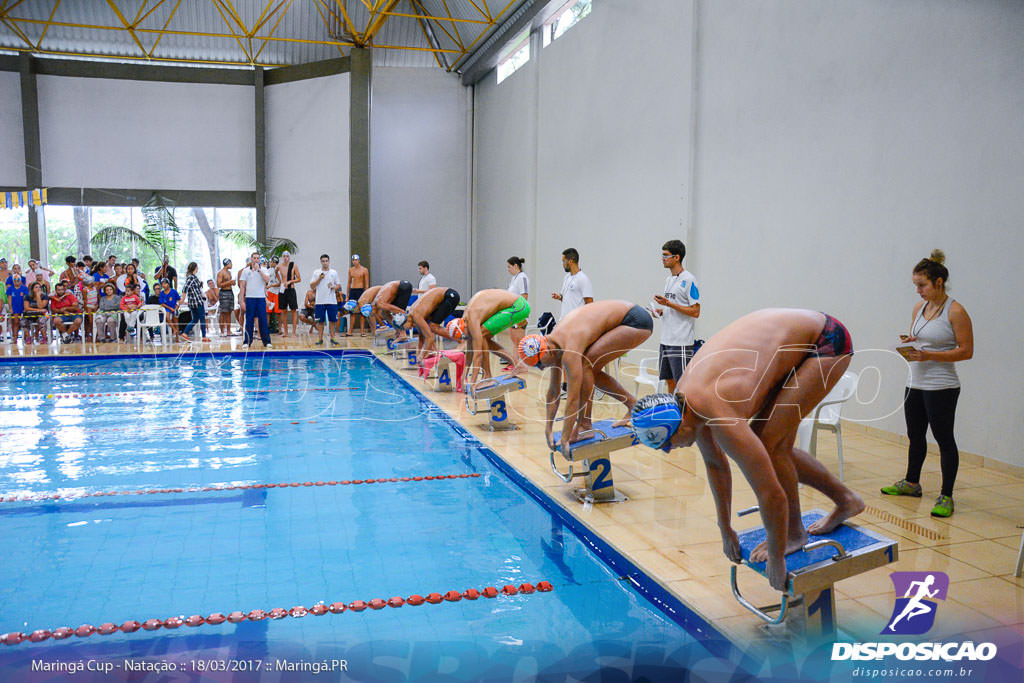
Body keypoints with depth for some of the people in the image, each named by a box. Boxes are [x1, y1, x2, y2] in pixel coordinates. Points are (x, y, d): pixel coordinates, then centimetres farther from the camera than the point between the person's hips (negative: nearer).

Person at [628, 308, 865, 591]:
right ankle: (845, 499, 25)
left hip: (827, 341, -8)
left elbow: (771, 494, -27)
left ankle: (794, 532, 8)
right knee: (761, 441, 8)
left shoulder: (722, 421, -33)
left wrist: (776, 559, -13)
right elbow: (714, 463, 8)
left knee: (770, 442, -15)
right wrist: (726, 530, 16)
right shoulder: (682, 396, -6)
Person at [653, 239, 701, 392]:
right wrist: (661, 311, 5)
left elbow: (695, 312, -14)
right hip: (666, 340, 9)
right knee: (669, 380, 14)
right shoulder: (669, 279, 15)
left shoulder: (688, 280, -11)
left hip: (681, 342, -8)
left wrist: (669, 304, -18)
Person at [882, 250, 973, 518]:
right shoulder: (919, 307, 8)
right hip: (915, 383, 7)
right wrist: (909, 342, -4)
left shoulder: (955, 312, -13)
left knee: (944, 439, 0)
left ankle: (946, 496, 8)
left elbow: (966, 351, -14)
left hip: (941, 387, -7)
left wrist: (928, 355, -22)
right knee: (915, 436, 19)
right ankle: (911, 483, 35)